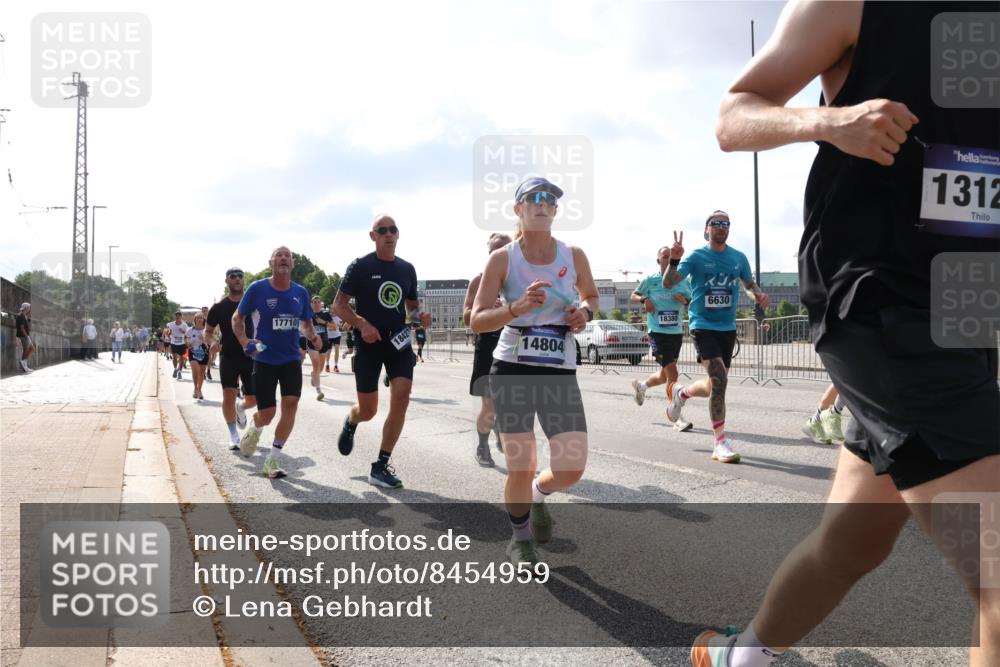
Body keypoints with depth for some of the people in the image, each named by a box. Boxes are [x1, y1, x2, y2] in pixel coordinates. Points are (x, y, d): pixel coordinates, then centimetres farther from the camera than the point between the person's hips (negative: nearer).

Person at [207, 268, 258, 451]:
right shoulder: (219, 307, 1)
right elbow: (208, 331, 9)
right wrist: (212, 342, -14)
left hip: (250, 356, 1)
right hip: (228, 356, -1)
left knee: (253, 399, 2)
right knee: (229, 394, -16)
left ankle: (240, 408, 40)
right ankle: (234, 436, -1)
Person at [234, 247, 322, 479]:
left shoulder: (300, 292, 3)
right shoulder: (257, 289, -7)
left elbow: (306, 322, 16)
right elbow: (237, 318, 2)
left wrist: (312, 336, -6)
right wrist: (244, 341, -15)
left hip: (291, 358, 3)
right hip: (264, 359, -3)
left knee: (290, 403, -13)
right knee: (267, 412, -3)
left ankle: (273, 459, 0)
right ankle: (255, 429, 37)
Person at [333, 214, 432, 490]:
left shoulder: (407, 269, 8)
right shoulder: (361, 266, -5)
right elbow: (338, 305, -7)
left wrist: (420, 316, -4)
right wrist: (362, 324, -23)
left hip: (398, 341, 3)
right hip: (368, 343, -3)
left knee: (401, 398, -14)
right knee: (367, 411, 4)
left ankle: (381, 467, -4)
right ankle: (350, 423, 44)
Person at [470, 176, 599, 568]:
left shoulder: (574, 256, 4)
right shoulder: (502, 259, -4)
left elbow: (591, 295, 23)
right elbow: (477, 321, -8)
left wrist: (585, 312, 0)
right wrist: (519, 306, -24)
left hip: (561, 373, 2)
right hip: (512, 370, -2)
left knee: (571, 469, -6)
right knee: (521, 468, -3)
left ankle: (538, 495, 32)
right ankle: (520, 539, 27)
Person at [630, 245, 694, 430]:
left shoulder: (683, 281, 6)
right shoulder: (650, 280, -2)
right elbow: (633, 296, 10)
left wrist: (685, 300, -9)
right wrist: (644, 300, -11)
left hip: (676, 333, 5)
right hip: (657, 333, -5)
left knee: (664, 376, 15)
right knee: (672, 373, -15)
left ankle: (640, 386, 47)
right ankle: (677, 418, -10)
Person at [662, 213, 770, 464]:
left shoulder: (739, 258, 6)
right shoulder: (696, 257, -5)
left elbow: (749, 284, 20)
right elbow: (668, 284, -12)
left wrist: (759, 295, -3)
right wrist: (674, 259, -30)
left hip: (727, 328, 5)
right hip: (703, 327, -5)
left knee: (715, 386, 11)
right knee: (719, 379, -21)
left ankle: (680, 393, 43)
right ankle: (721, 443, -14)